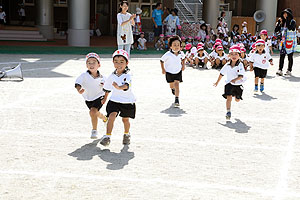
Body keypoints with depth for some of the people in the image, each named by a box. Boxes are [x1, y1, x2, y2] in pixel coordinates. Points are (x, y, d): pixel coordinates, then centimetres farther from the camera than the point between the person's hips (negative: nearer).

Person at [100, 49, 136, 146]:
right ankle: (107, 136, -18)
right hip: (114, 100, 2)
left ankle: (126, 134, 41)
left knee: (125, 119, 12)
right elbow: (107, 88, 15)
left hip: (127, 101, -2)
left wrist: (119, 87, -57)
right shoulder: (112, 76, -2)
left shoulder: (128, 75, -17)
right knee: (112, 115, -19)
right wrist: (105, 98, 26)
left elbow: (126, 86, -37)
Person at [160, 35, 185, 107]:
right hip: (169, 72, -1)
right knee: (172, 84, 15)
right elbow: (162, 60, -11)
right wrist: (163, 69, -11)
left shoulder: (181, 53, -13)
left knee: (176, 84, -12)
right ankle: (173, 89, 55)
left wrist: (183, 65, 6)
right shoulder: (168, 54, -25)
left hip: (178, 71, 1)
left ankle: (177, 99, -10)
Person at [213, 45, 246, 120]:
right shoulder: (227, 65, -5)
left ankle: (236, 94, 52)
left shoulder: (240, 65, -16)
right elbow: (221, 74, 9)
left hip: (238, 84, -1)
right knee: (229, 97, -16)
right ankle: (228, 112, -12)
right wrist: (217, 82, 17)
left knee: (237, 100, 15)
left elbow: (241, 76, -24)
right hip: (229, 84, 1)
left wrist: (235, 79, -42)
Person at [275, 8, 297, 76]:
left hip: (290, 42, -5)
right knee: (282, 56, -3)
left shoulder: (293, 22, -5)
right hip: (283, 42, 5)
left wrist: (287, 20, -19)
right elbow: (276, 30, 9)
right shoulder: (283, 22, 11)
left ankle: (289, 71, 9)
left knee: (290, 57, 3)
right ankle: (280, 70, -6)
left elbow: (290, 28, -26)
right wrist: (278, 22, -1)